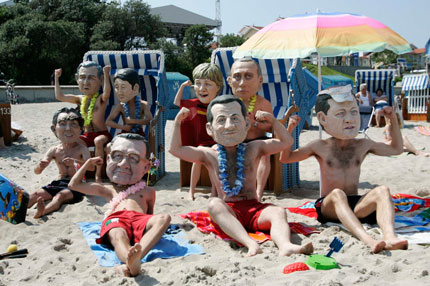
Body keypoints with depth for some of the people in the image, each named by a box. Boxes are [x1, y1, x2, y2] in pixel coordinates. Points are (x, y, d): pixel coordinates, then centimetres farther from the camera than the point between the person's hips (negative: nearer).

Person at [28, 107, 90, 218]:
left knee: (61, 195, -34)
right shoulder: (54, 150, 7)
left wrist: (76, 162, -42)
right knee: (37, 194, -14)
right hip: (58, 183, 6)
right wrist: (40, 166, -25)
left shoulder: (82, 150, -4)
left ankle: (43, 211, -60)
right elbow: (37, 171, 2)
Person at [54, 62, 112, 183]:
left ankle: (98, 174, -26)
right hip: (86, 135, 6)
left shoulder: (100, 99, -8)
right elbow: (59, 96, 13)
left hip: (102, 134, -6)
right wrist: (57, 78, 15)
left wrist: (106, 74, -39)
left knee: (98, 141, -38)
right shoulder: (80, 99, 10)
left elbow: (106, 93, -33)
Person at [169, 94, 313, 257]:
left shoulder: (254, 149, 14)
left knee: (278, 212, -28)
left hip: (254, 207, 2)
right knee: (214, 204, -35)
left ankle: (285, 246, -59)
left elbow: (286, 142, 14)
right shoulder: (209, 155, 11)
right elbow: (175, 149, 8)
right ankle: (251, 244, -55)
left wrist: (272, 121, 3)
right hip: (228, 210, -2)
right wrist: (178, 122, 3)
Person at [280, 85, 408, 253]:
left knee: (382, 191, -26)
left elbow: (396, 149, 29)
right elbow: (285, 158, 14)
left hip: (355, 205, 3)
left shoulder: (363, 145, 14)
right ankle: (367, 239, -57)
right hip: (328, 207, -2)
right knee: (337, 194, -37)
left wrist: (393, 120, 19)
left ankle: (390, 237, -50)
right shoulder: (320, 147, 8)